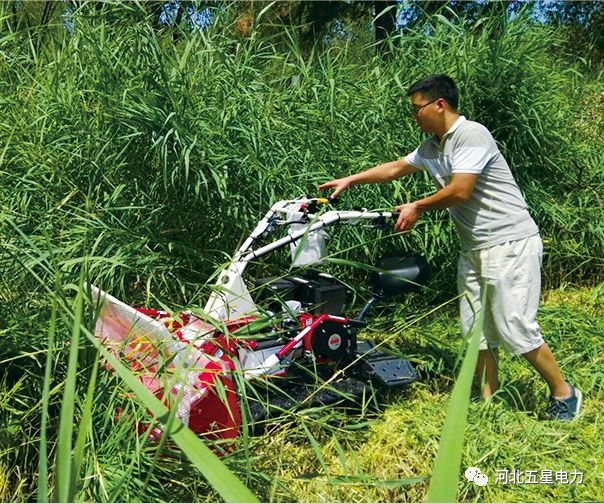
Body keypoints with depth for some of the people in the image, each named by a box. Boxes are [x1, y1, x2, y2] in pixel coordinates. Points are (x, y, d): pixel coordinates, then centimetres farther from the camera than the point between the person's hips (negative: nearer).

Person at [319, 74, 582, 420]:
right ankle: (489, 400, 21)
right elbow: (394, 168, 27)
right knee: (477, 329, 9)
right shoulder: (432, 148, 14)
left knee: (515, 329, -8)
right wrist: (349, 181, 27)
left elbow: (459, 192, -19)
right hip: (474, 249, 9)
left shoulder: (471, 135, -13)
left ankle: (564, 394, 12)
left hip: (511, 243, -9)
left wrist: (417, 208, -4)